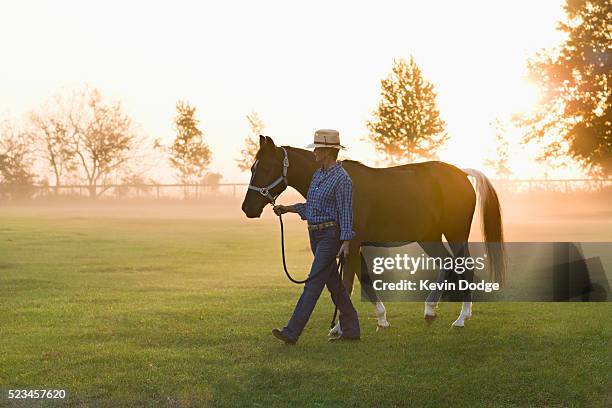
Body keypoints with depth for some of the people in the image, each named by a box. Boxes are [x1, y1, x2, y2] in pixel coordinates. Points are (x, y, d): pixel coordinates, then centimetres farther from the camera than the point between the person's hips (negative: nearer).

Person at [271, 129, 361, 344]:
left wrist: (345, 243, -22)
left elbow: (346, 213, -16)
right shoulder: (318, 174, 13)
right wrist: (286, 209, 14)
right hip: (315, 235, 9)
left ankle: (292, 332, -15)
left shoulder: (341, 178, -13)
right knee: (333, 283, 13)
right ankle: (351, 330, 21)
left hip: (330, 235, -9)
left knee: (313, 282, -11)